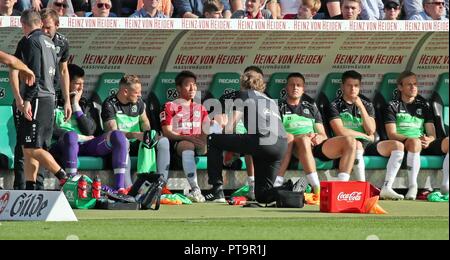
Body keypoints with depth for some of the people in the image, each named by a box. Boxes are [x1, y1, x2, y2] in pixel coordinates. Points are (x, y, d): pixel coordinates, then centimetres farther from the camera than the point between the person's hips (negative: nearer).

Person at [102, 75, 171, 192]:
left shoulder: (138, 102, 8)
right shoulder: (110, 105, -12)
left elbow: (144, 121, 23)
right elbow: (112, 132, -20)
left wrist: (147, 133, -2)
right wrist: (136, 135, -31)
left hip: (136, 143, 6)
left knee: (163, 141, -16)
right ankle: (127, 188, -50)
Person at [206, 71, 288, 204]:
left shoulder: (244, 94, 18)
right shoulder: (271, 101, 36)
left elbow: (231, 126, 9)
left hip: (262, 141, -6)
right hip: (282, 146, 6)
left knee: (213, 140, 11)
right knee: (262, 195, 17)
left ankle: (217, 190, 3)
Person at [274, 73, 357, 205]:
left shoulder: (310, 107, 28)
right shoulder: (280, 108, 15)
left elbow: (323, 136, 22)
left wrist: (320, 138, -5)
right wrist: (303, 137, -16)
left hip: (316, 146, 4)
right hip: (296, 149, -4)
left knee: (350, 141, -19)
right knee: (304, 141, -41)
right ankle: (317, 189, -48)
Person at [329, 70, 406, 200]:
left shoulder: (367, 105, 17)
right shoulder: (335, 106, 5)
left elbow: (371, 131, 2)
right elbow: (341, 132, -8)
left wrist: (361, 107, -4)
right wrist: (365, 136, -1)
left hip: (368, 145, 5)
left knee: (398, 145, -16)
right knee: (357, 144, -40)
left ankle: (386, 188, -29)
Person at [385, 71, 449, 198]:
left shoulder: (423, 106, 21)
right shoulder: (393, 106, 9)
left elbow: (432, 134, 14)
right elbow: (392, 135, -3)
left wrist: (428, 140, -13)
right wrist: (413, 139, -19)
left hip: (425, 145, 4)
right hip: (403, 145, -4)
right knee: (415, 142, -41)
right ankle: (413, 186, -41)